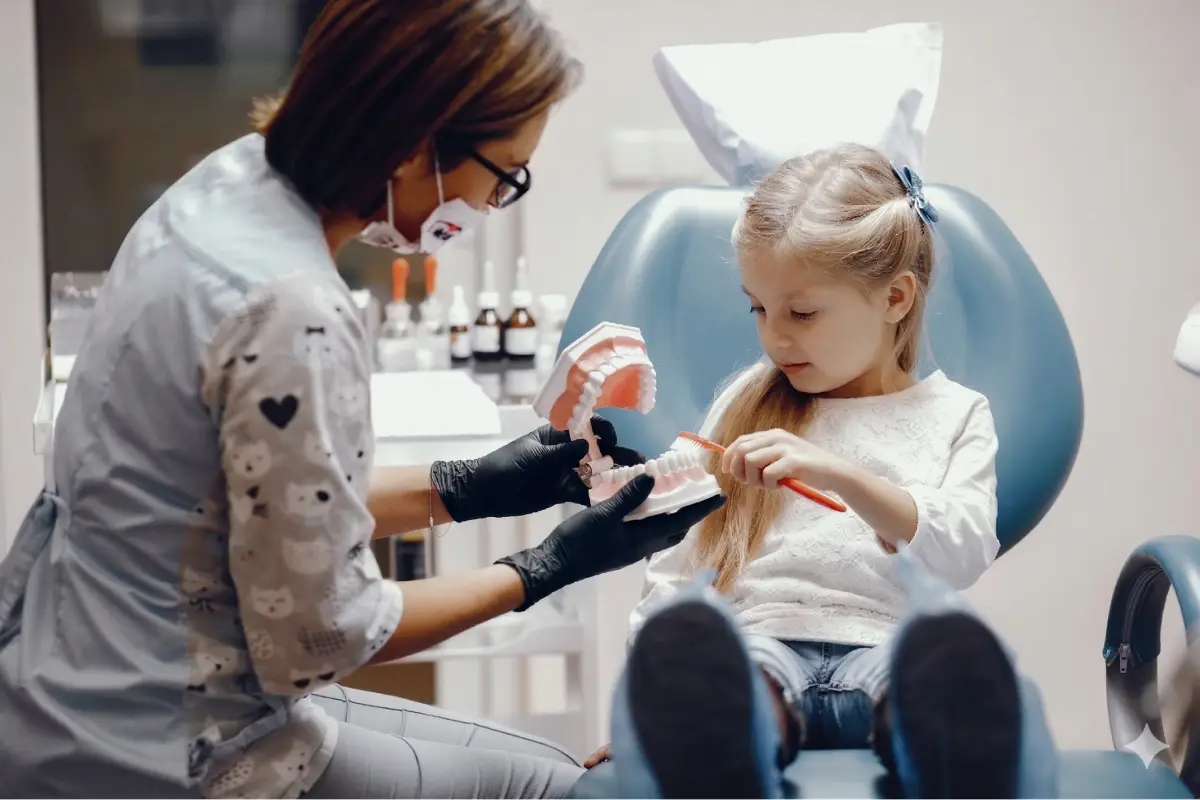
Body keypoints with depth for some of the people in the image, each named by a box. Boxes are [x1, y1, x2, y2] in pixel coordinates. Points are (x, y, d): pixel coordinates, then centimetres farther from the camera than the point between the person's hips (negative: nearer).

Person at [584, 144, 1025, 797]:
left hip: (881, 648, 0)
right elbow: (679, 565, 25)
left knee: (948, 666, -39)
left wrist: (838, 474, -14)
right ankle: (745, 738, -74)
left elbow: (963, 554, 0)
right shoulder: (746, 402, 26)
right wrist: (650, 702, 10)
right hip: (757, 643, 0)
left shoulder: (954, 416, 19)